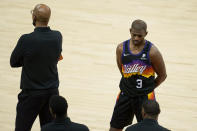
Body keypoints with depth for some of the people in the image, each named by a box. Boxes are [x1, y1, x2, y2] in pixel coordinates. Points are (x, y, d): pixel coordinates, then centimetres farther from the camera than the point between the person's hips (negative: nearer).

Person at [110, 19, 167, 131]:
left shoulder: (152, 52, -15)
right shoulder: (121, 48, -5)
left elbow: (162, 75, -3)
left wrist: (147, 88, 2)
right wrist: (131, 84, 11)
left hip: (145, 97, -3)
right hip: (125, 94, 3)